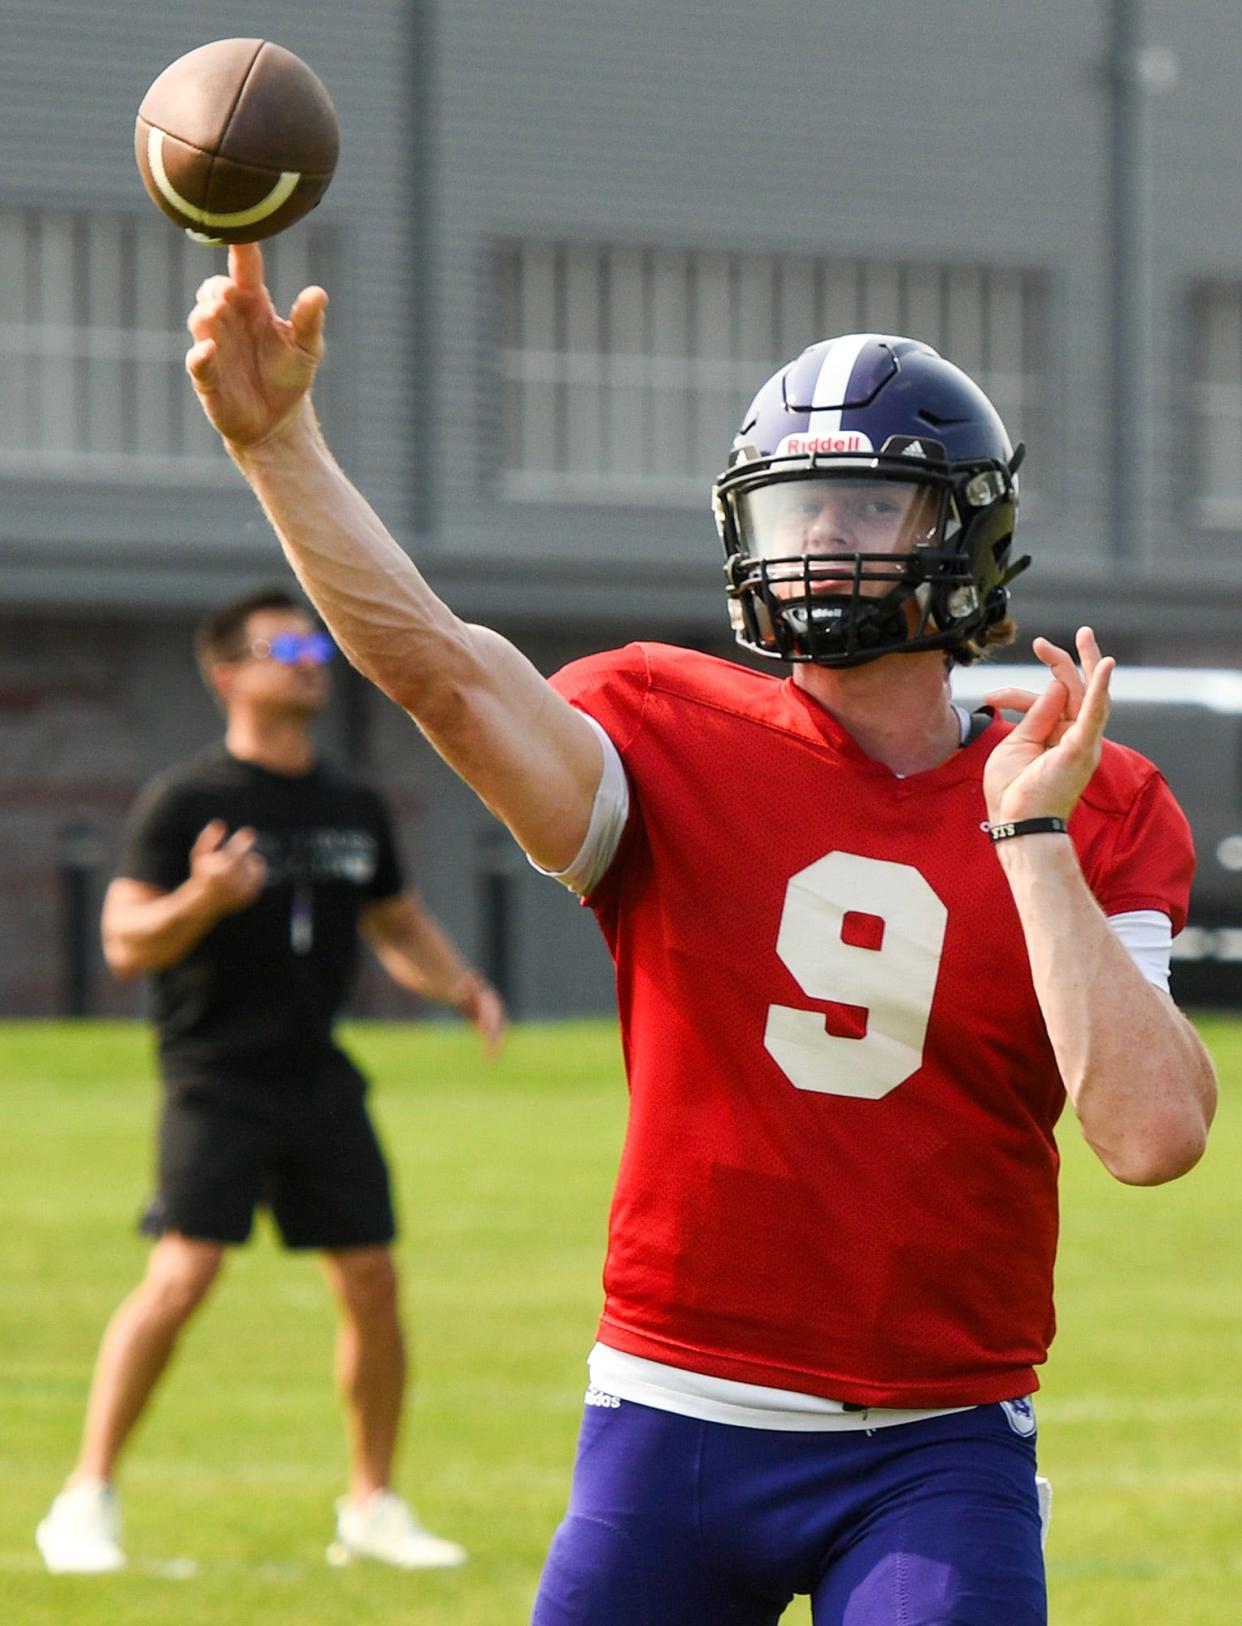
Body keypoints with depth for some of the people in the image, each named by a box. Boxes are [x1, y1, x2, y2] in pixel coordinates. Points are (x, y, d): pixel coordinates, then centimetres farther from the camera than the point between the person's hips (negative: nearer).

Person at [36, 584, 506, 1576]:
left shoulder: (353, 807, 13)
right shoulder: (184, 802, -6)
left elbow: (397, 924, 26)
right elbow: (126, 944, -9)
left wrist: (462, 988, 8)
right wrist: (202, 899, -28)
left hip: (320, 1078, 6)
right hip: (217, 1078, -6)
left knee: (373, 1280, 3)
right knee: (183, 1274, -16)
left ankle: (373, 1506, 17)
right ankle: (88, 1499, -7)